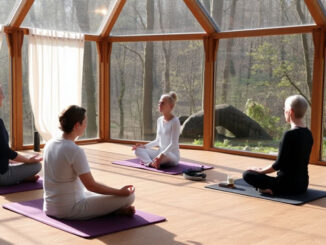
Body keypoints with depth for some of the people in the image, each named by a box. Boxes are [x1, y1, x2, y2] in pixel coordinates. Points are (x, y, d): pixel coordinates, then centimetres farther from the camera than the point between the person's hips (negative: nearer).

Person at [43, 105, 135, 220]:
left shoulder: (50, 145, 3)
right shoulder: (76, 151, -23)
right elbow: (91, 186, -19)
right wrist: (120, 192, -7)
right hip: (71, 210, -9)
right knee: (128, 196, -10)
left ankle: (115, 208, 13)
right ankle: (119, 210, 18)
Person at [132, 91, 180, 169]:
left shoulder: (174, 121, -14)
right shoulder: (159, 120, 9)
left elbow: (173, 143, -20)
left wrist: (162, 155, -34)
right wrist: (144, 146, 1)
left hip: (172, 156, -8)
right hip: (160, 152, 8)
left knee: (165, 156, -42)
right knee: (138, 150, -10)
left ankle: (146, 161, -21)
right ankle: (151, 163, -33)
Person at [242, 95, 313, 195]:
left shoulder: (290, 134, -21)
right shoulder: (308, 134, 5)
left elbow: (279, 164, -18)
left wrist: (261, 170, -1)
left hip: (288, 185, -8)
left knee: (247, 174, 2)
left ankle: (270, 189, -12)